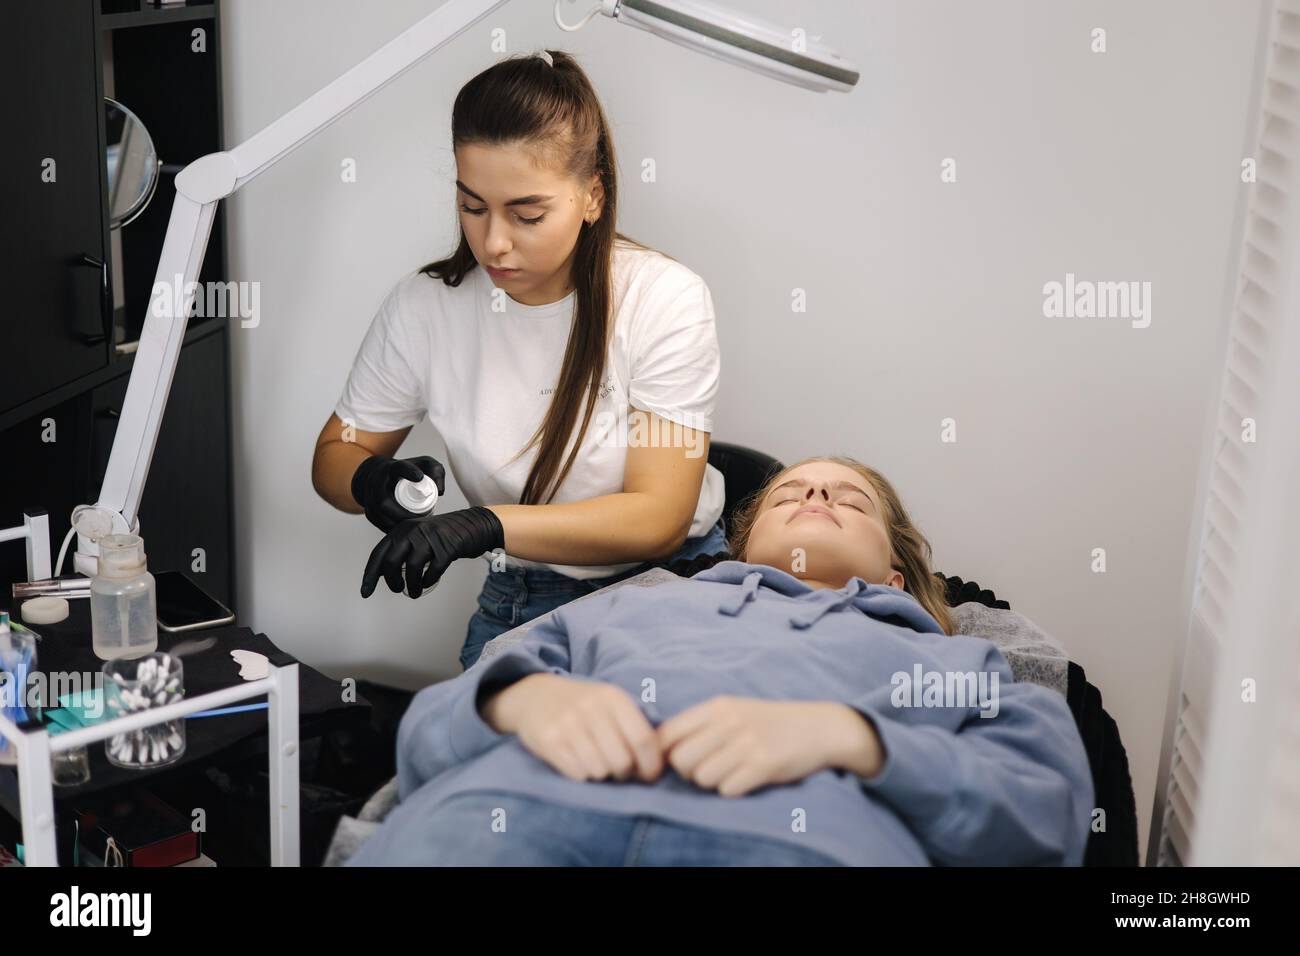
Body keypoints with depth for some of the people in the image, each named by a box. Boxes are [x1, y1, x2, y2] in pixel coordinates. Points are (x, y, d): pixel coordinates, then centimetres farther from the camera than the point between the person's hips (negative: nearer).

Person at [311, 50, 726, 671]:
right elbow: (334, 456, 9)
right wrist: (372, 481, -17)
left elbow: (659, 519, -17)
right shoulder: (423, 307, -4)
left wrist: (486, 525, -29)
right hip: (520, 602, 2)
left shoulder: (665, 299, -13)